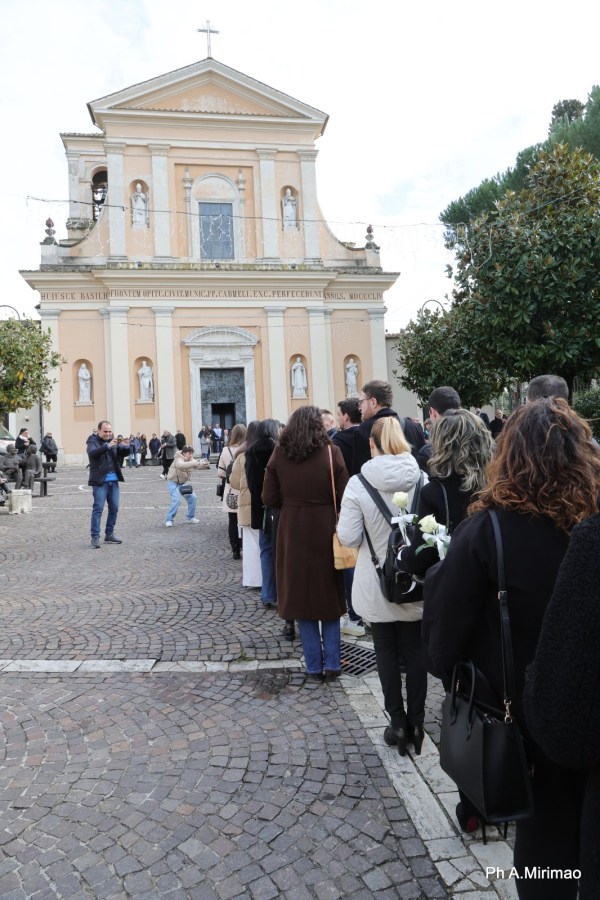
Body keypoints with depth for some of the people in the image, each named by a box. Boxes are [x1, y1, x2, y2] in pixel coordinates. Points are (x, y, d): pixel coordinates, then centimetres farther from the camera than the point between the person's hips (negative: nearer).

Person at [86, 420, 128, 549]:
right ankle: (95, 537, -3)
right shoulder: (93, 441, -4)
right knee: (98, 509, -6)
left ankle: (109, 534, 20)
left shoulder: (112, 440, 11)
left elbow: (121, 454, 4)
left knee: (114, 508, 8)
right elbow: (92, 453, -25)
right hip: (100, 481, -5)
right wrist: (108, 446, -38)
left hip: (113, 480, 5)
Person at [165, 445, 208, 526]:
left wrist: (204, 464, -36)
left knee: (192, 498, 0)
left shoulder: (190, 459, 0)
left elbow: (197, 465, -12)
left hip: (183, 482, 7)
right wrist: (195, 463, -57)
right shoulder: (179, 459, -23)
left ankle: (190, 518, 15)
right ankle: (169, 520, -9)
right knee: (176, 500, -21)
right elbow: (181, 465, -46)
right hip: (173, 482, -7)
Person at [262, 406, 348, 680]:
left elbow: (269, 498, -3)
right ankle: (331, 664, 18)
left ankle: (314, 666, 20)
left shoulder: (279, 454, -4)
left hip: (292, 531, 1)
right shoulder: (331, 452, -10)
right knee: (328, 595, 15)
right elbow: (343, 498, -10)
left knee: (302, 596, 13)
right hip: (325, 531, -1)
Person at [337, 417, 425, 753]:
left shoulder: (358, 483, -15)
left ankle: (398, 724, 24)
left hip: (376, 585, -2)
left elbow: (349, 538, -14)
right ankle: (416, 723, 28)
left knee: (387, 652, 14)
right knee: (415, 652, 16)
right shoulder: (422, 480, -10)